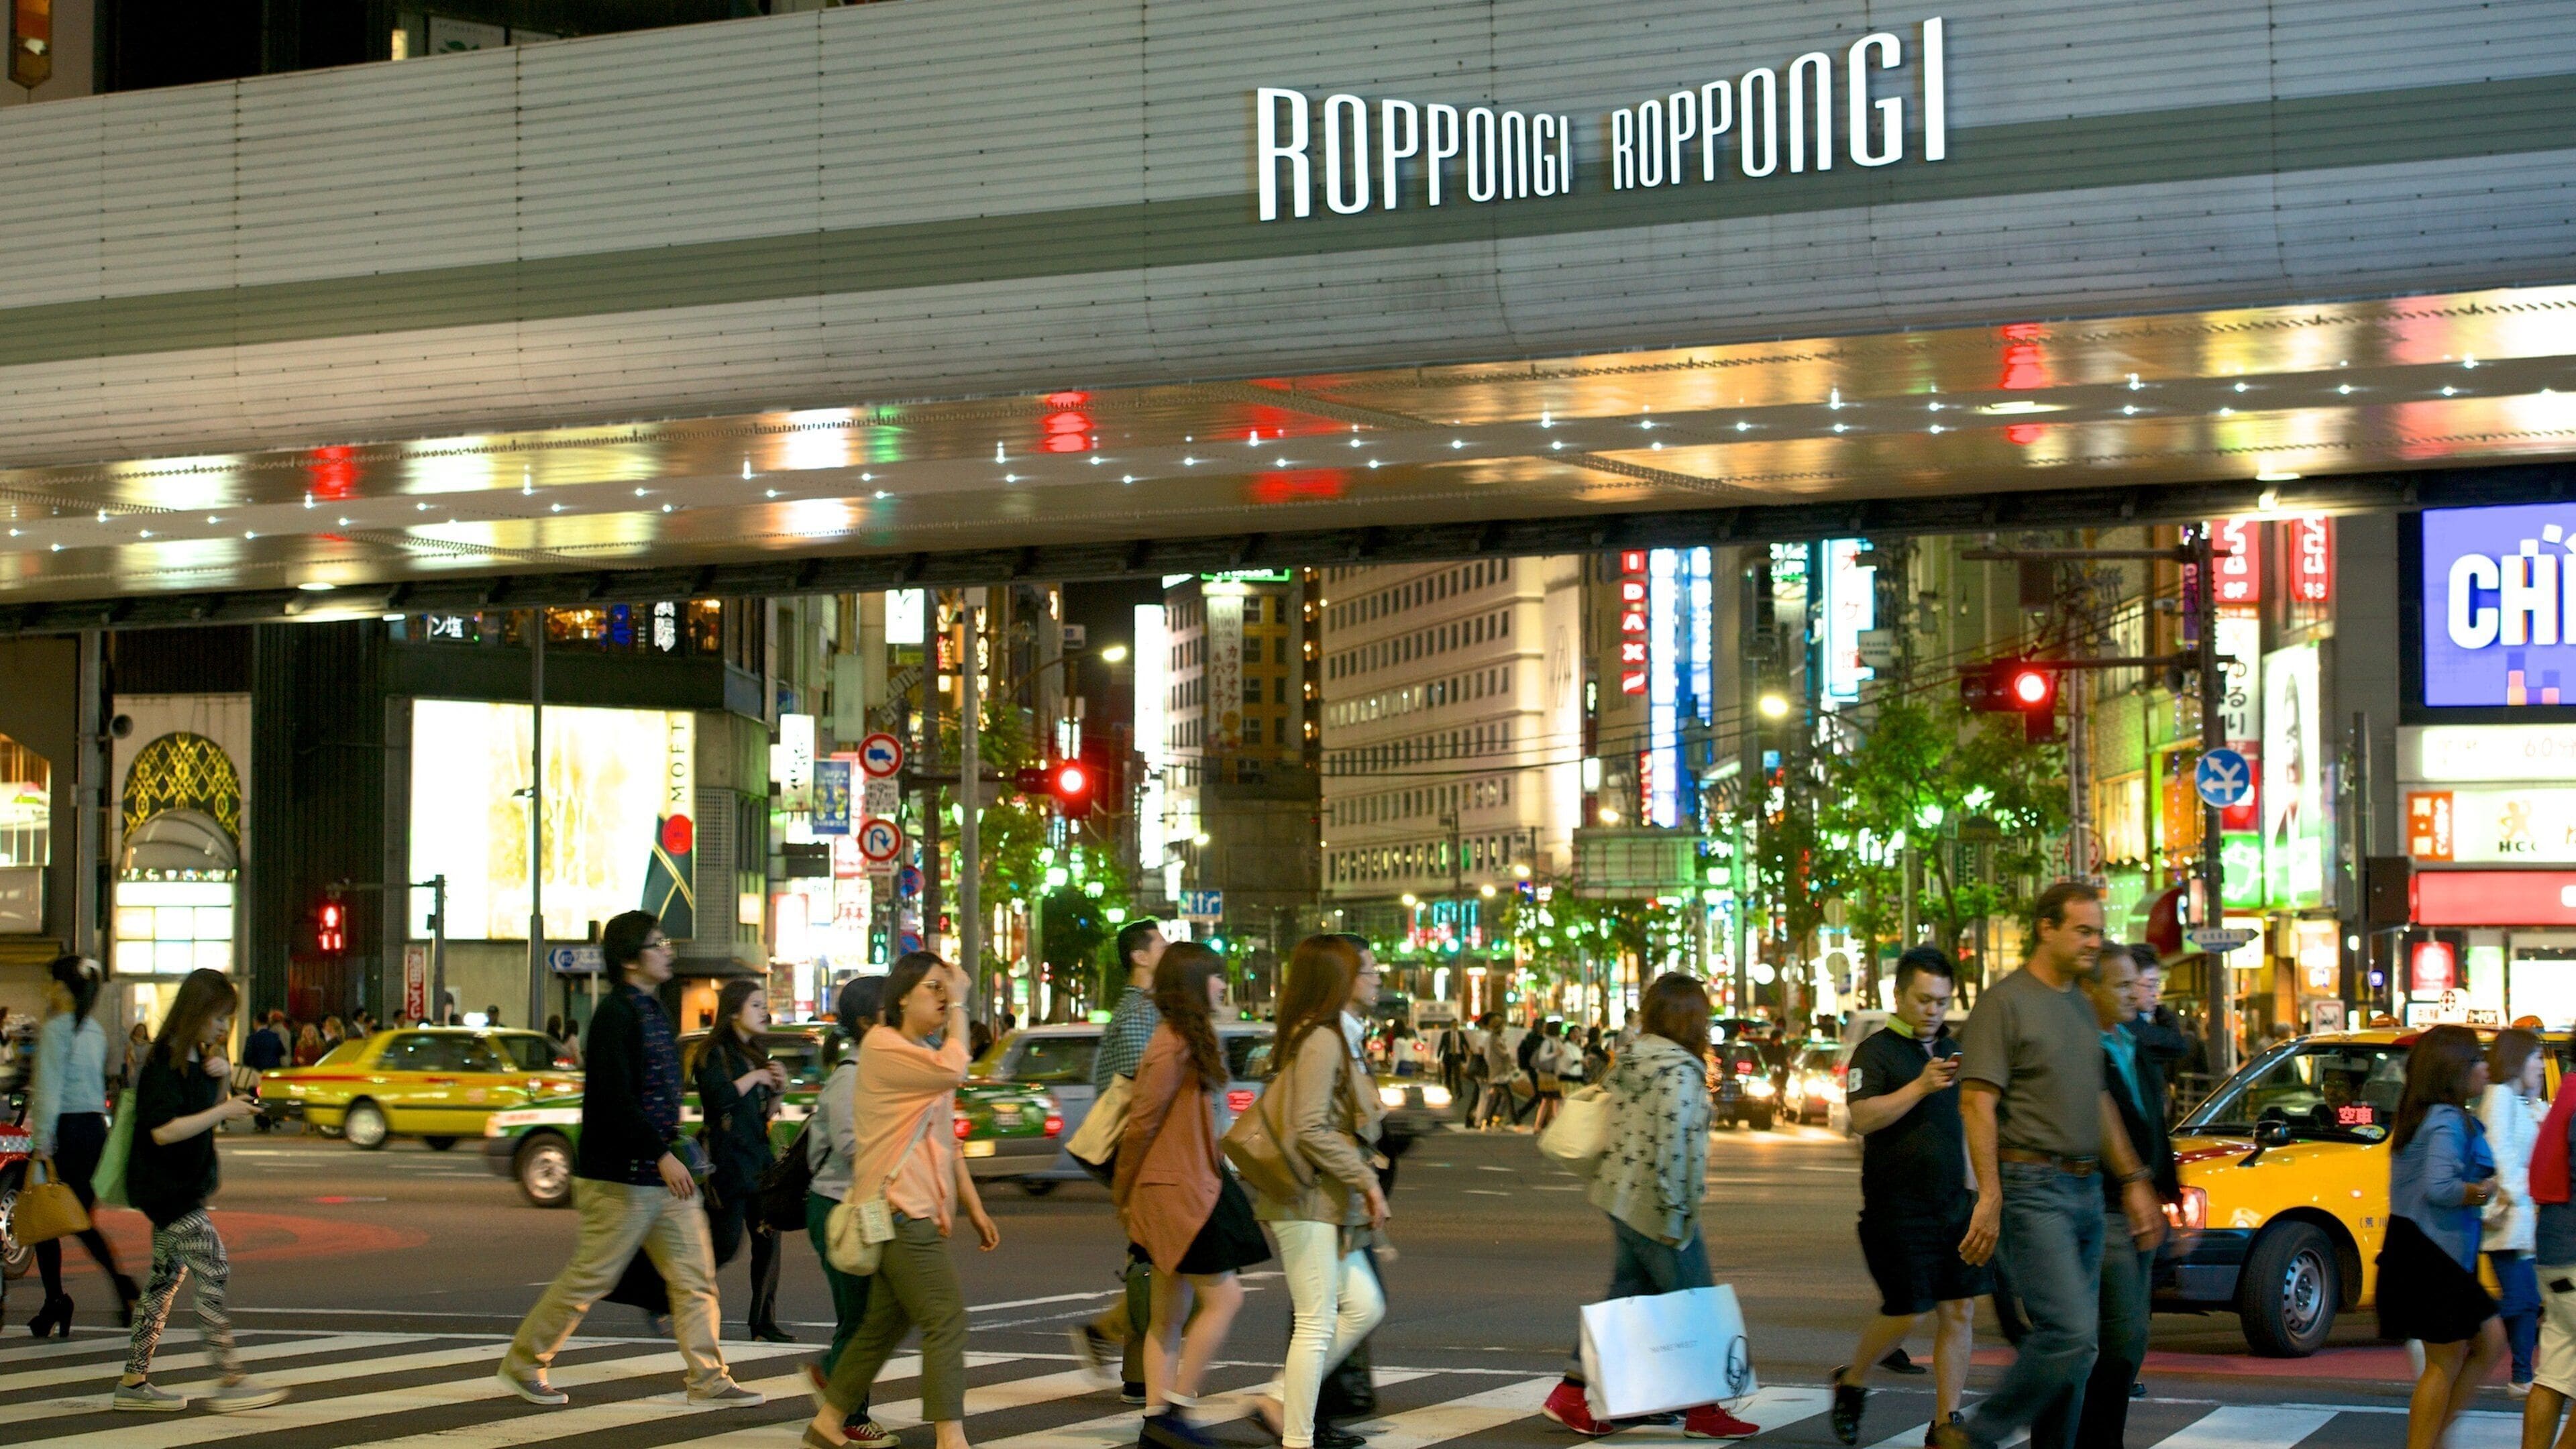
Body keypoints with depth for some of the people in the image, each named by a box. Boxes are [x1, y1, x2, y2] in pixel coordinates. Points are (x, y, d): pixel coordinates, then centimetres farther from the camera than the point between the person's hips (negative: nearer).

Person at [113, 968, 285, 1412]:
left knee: (167, 1277, 11)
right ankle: (230, 1380, -12)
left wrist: (224, 1079, 1)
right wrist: (225, 1111, -24)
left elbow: (212, 1116, 20)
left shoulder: (200, 1058, 12)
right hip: (165, 1187, -10)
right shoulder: (164, 1063, -17)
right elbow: (164, 1130, -25)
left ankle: (134, 1380, 16)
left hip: (185, 1187, 10)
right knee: (213, 1272, -12)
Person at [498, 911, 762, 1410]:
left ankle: (708, 1381, 6)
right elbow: (615, 1097, -23)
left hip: (661, 1174, 9)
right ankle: (521, 1363, 14)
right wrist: (663, 1155, -25)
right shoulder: (617, 1014, -15)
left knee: (695, 1276, 4)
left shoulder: (651, 1011, 14)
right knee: (590, 1277, -1)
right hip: (622, 1176, -9)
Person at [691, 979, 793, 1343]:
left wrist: (778, 1091, 3)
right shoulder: (714, 1054, -6)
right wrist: (755, 1078, -9)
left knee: (768, 1241, 2)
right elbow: (720, 1098, -23)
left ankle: (764, 1323, 5)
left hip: (759, 1159, 8)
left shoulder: (756, 1056, 18)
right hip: (727, 1160, -8)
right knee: (726, 1244, -10)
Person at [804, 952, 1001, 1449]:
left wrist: (974, 1209, 19)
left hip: (921, 1212, 10)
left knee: (885, 1323, 12)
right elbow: (954, 1072, -23)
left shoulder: (925, 1055, 21)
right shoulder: (883, 1046, -9)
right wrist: (959, 1006, -12)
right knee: (945, 1316, -13)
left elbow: (947, 1142, 23)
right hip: (899, 1211, -10)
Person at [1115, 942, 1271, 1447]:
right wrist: (1125, 1193, -7)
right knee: (1223, 1298, -9)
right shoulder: (1176, 1045, -16)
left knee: (1171, 1316, 10)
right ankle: (1174, 1408, -6)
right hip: (1176, 1191, -10)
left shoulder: (1190, 1041, 16)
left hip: (1193, 1187, 10)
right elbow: (1143, 1122, -15)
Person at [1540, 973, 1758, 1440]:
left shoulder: (1630, 1060, 10)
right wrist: (1674, 1219, -20)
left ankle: (1572, 1393, 13)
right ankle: (1703, 1409, 8)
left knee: (1625, 1297, 15)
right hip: (1656, 1206, -9)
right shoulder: (1678, 1071, -17)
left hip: (1622, 1199, 9)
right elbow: (1673, 1147, -22)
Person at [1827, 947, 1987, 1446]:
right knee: (1906, 1312, -7)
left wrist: (1973, 1187, 21)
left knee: (1960, 1309, 0)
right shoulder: (1876, 1051, -6)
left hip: (1954, 1202, 6)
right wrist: (1920, 1086, -29)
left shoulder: (1953, 1053, 16)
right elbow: (1862, 1118, -21)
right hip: (1896, 1206, -6)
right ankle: (1851, 1383, 19)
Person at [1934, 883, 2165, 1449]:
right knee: (2069, 1332, -17)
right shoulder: (2005, 1002, -8)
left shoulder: (2082, 1007, 17)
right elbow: (1977, 1103, -14)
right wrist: (1989, 1199, -20)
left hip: (2084, 1190, 8)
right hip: (2032, 1189, -8)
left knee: (2077, 1341, 7)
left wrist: (2132, 1180, 21)